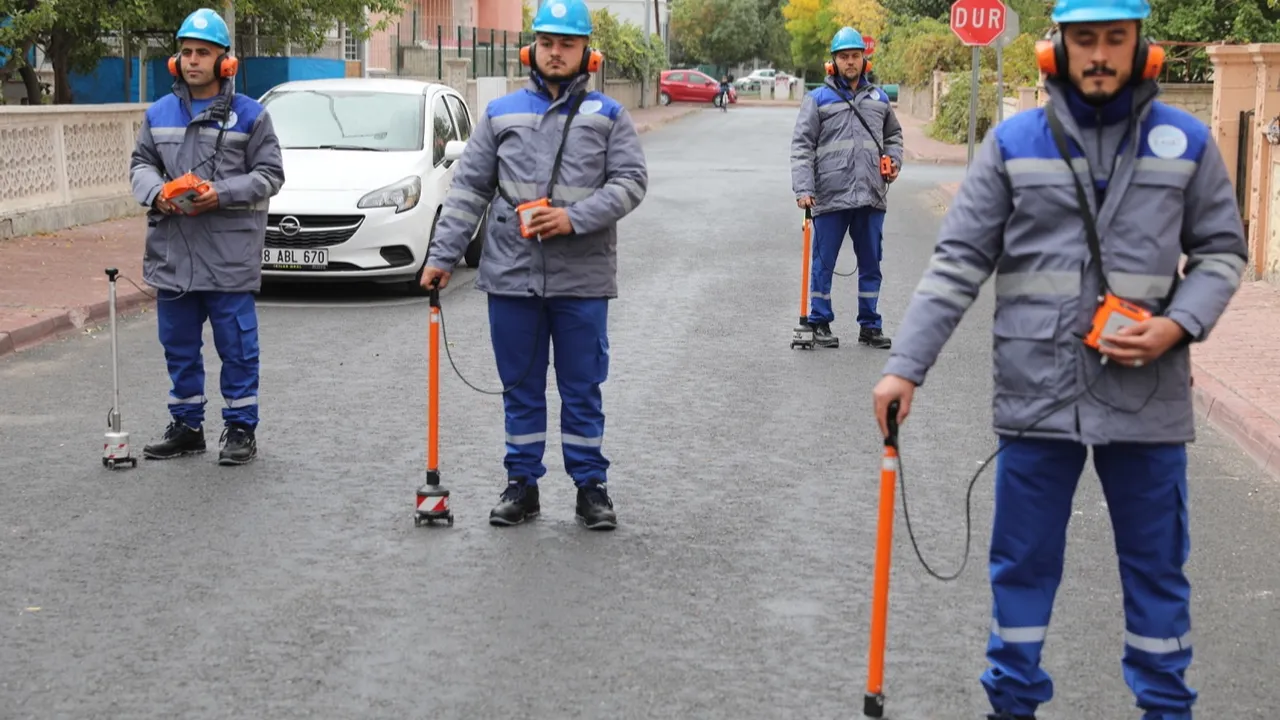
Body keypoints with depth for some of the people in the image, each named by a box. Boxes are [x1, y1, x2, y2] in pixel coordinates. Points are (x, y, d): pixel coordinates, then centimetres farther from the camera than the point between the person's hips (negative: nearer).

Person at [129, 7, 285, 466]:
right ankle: (186, 427, 24)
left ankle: (241, 428, 12)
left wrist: (221, 194, -16)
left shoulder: (249, 115, -1)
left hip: (229, 255, -4)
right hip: (172, 253, 4)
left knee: (236, 345, 1)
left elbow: (268, 175, -2)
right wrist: (157, 192, -6)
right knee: (178, 346, 12)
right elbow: (141, 164, 16)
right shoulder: (159, 114, 11)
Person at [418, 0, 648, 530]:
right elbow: (469, 188, 7)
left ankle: (591, 487, 15)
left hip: (581, 278, -1)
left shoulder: (608, 116, 5)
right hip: (511, 274, 2)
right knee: (521, 387, 10)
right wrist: (442, 254, 0)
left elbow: (630, 181, -3)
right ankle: (522, 485, 20)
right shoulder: (501, 114, 8)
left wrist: (574, 217, -16)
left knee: (582, 388, 5)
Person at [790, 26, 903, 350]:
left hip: (871, 196, 4)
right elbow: (802, 146, -2)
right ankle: (820, 323, 14)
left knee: (871, 264, 9)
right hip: (830, 198, -3)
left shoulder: (879, 98, 15)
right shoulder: (818, 99, 3)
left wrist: (894, 161, 8)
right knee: (823, 263, 3)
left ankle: (870, 325, 19)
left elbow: (894, 135, 28)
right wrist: (803, 188, -11)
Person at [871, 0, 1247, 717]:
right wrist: (906, 365, -6)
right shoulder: (1012, 143, 0)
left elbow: (1222, 252, 9)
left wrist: (1178, 325, -9)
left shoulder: (1186, 141, 2)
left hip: (1146, 395, 0)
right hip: (1037, 391, 0)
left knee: (1157, 564, 12)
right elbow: (960, 262, 0)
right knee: (1024, 562, 10)